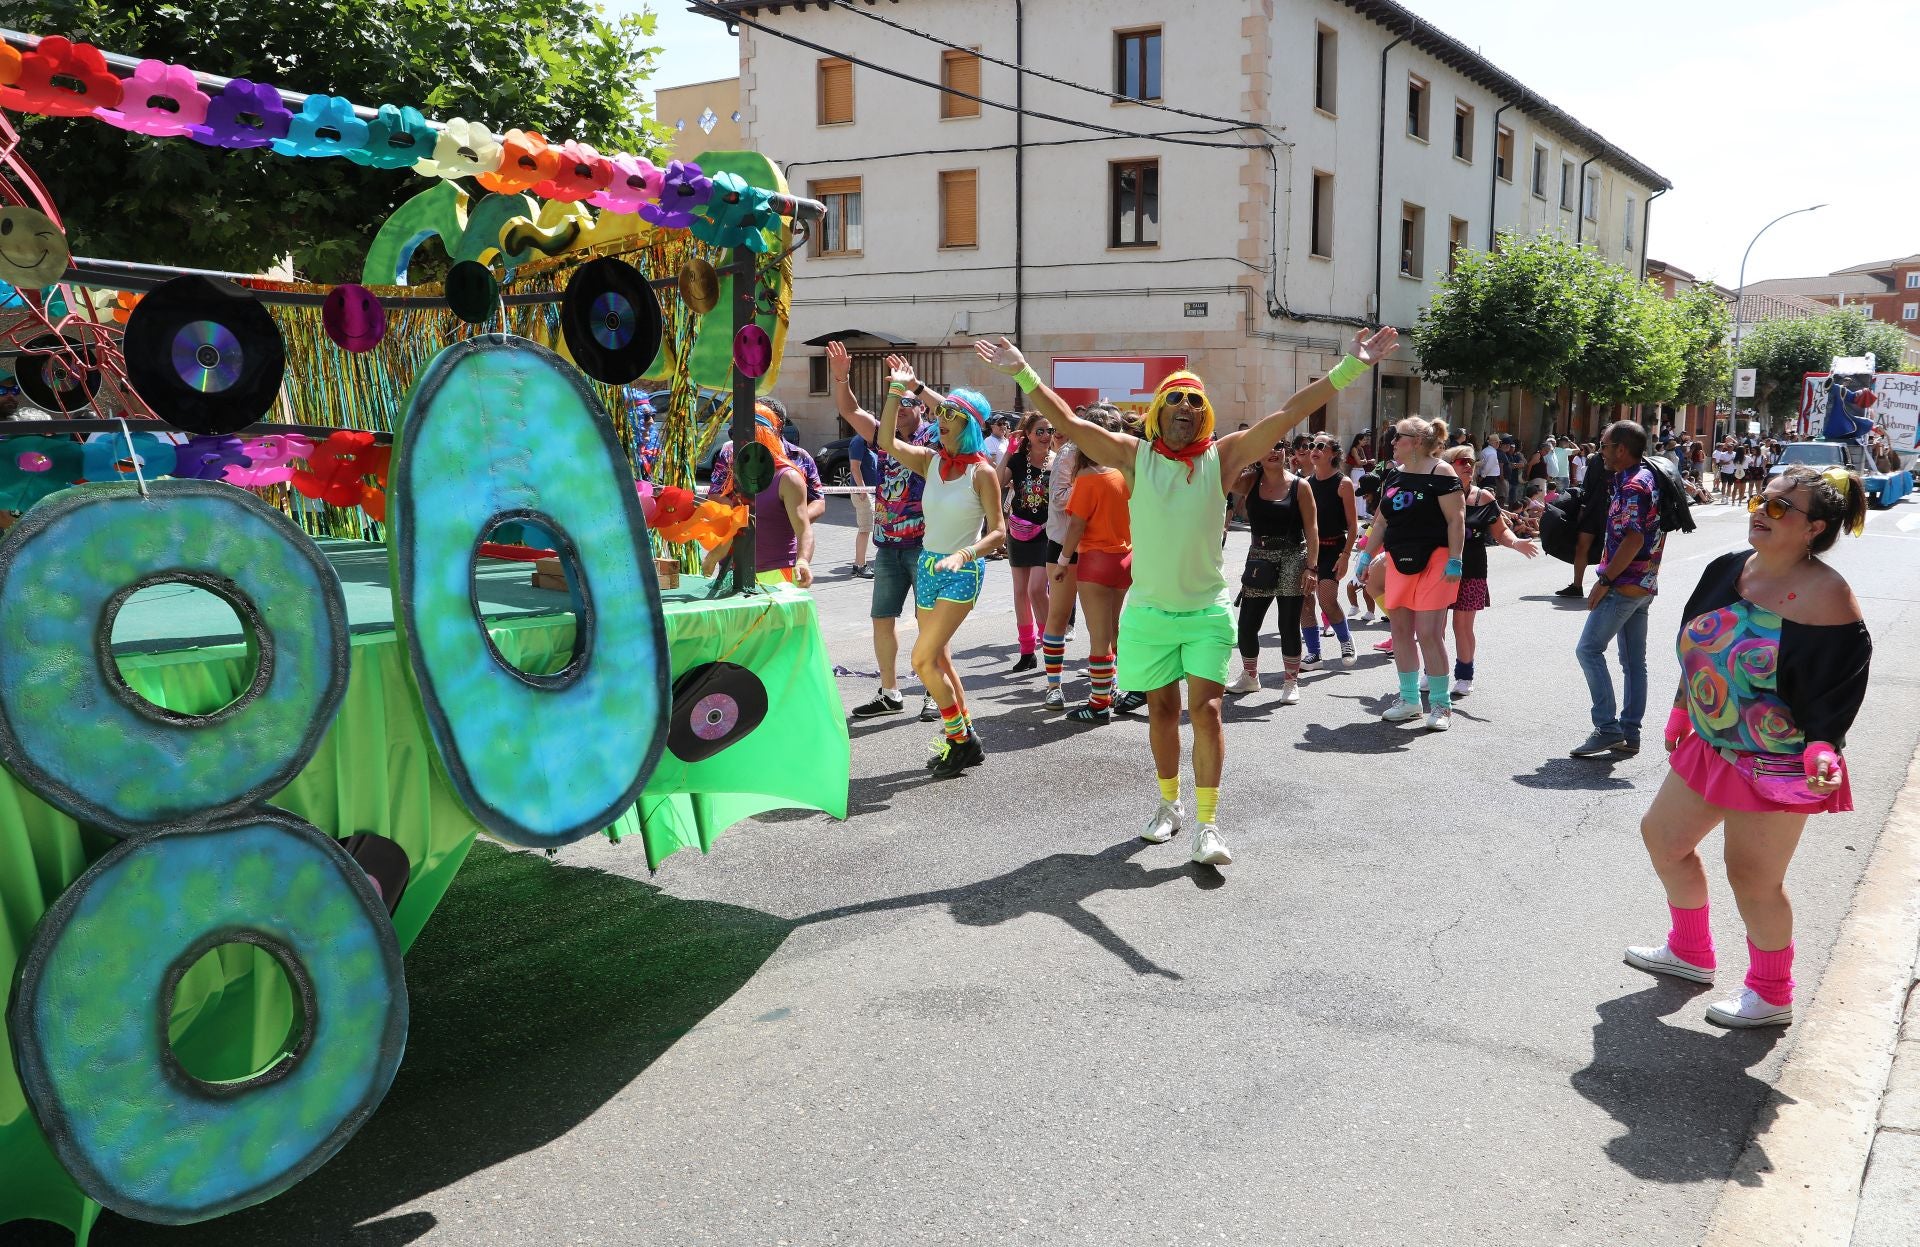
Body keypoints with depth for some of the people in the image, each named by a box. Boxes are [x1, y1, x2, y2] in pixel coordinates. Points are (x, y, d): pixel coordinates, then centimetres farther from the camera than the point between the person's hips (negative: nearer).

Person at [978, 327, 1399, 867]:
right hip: (1149, 611, 1)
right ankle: (1169, 804, 32)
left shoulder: (1222, 456, -4)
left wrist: (1351, 367, -14)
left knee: (1206, 709, -9)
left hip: (1207, 610, -1)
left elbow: (1288, 414, -9)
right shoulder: (1135, 456, -3)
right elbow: (1069, 423, -6)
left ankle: (1208, 825, -5)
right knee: (1162, 710, 14)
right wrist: (1024, 373, -11)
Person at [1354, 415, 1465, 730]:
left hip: (1433, 561, -7)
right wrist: (1367, 555, 13)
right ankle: (1409, 699, 19)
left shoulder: (1440, 473, -9)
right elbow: (1382, 521, 18)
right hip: (1398, 560, 7)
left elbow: (1456, 519, -13)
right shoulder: (1393, 475, 12)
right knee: (1401, 631, 8)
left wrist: (1454, 561, -18)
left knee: (1429, 633, -8)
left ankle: (1441, 704, 3)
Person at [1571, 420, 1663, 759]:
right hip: (1644, 584, 10)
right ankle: (1630, 735, 14)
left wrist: (1604, 581, -20)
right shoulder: (1649, 478, 14)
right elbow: (1657, 534, 20)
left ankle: (1607, 728, -10)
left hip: (1624, 585, -10)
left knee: (1589, 649, -8)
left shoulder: (1633, 485, -17)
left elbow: (1633, 540, -24)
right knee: (1634, 660, 10)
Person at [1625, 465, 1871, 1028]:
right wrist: (1681, 711, 20)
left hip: (1778, 765, -8)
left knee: (1752, 879, 0)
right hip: (1711, 747, 8)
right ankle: (1690, 951, 39)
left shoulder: (1825, 596, -20)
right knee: (1662, 836, 17)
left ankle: (1771, 994, 25)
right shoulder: (1726, 570, 0)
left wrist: (1822, 749, -31)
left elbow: (1839, 685, -18)